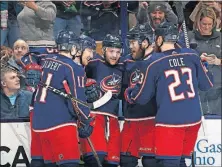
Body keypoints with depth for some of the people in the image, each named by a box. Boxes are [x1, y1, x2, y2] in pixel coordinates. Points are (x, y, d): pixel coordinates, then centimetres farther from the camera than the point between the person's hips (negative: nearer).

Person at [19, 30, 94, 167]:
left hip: (38, 122, 8)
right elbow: (77, 100, -11)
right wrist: (86, 122, 0)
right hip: (59, 123, -8)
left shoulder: (46, 59, 10)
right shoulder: (74, 68, -10)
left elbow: (27, 59, 29)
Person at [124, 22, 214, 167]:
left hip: (169, 121, -5)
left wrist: (129, 94, 24)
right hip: (194, 119, 5)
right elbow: (207, 84, 11)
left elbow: (143, 97, 2)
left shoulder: (153, 63, -6)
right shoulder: (192, 56, 3)